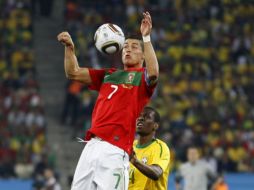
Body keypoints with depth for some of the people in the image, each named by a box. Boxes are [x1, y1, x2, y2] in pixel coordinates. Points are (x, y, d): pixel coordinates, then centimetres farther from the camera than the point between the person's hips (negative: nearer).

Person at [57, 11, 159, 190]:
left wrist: (146, 38, -20)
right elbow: (73, 73, 25)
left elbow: (153, 74, -17)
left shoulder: (142, 77, 7)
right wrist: (69, 47, 11)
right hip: (92, 146, 6)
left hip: (115, 150, -6)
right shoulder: (108, 75, 25)